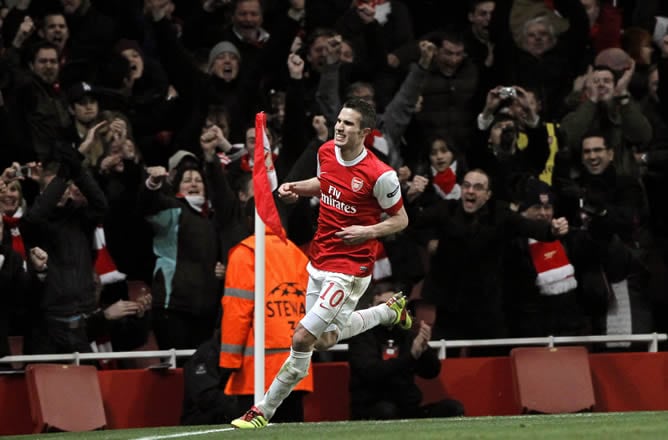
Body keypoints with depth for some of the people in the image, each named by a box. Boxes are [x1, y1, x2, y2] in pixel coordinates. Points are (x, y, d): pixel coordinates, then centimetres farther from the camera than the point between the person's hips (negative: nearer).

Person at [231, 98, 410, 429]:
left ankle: (264, 410, -1)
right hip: (319, 261, 8)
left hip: (349, 268, -8)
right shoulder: (326, 152, 0)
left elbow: (400, 219, -6)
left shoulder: (380, 175, -19)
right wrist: (297, 188, 4)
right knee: (324, 341, 20)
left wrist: (368, 231, -22)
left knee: (302, 339, -14)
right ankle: (390, 310, 41)